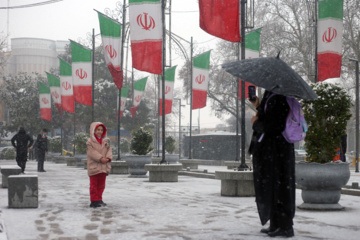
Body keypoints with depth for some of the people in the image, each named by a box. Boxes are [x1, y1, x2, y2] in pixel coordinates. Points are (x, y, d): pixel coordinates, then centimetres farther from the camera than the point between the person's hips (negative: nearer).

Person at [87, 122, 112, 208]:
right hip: (94, 167, -6)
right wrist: (100, 158, -25)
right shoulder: (90, 142, -6)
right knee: (94, 184, 0)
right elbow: (92, 152, -16)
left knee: (101, 184, 12)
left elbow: (109, 150, 5)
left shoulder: (105, 142, 12)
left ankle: (99, 200, 21)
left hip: (103, 167, 6)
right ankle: (94, 200, 4)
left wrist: (108, 158, -15)